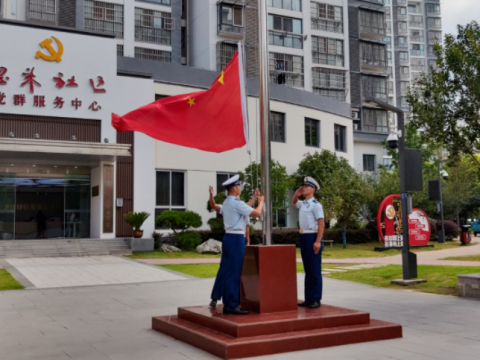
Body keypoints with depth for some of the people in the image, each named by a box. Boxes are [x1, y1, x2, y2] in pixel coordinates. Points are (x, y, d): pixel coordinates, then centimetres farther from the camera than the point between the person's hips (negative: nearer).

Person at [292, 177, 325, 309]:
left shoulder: (315, 204, -11)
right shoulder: (303, 204, 13)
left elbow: (321, 224, -15)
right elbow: (293, 202, 35)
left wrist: (318, 241, -21)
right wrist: (297, 193, 14)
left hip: (312, 237, -8)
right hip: (303, 237, 8)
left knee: (315, 270, -2)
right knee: (307, 270, 11)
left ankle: (316, 299, 4)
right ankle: (308, 298, 16)